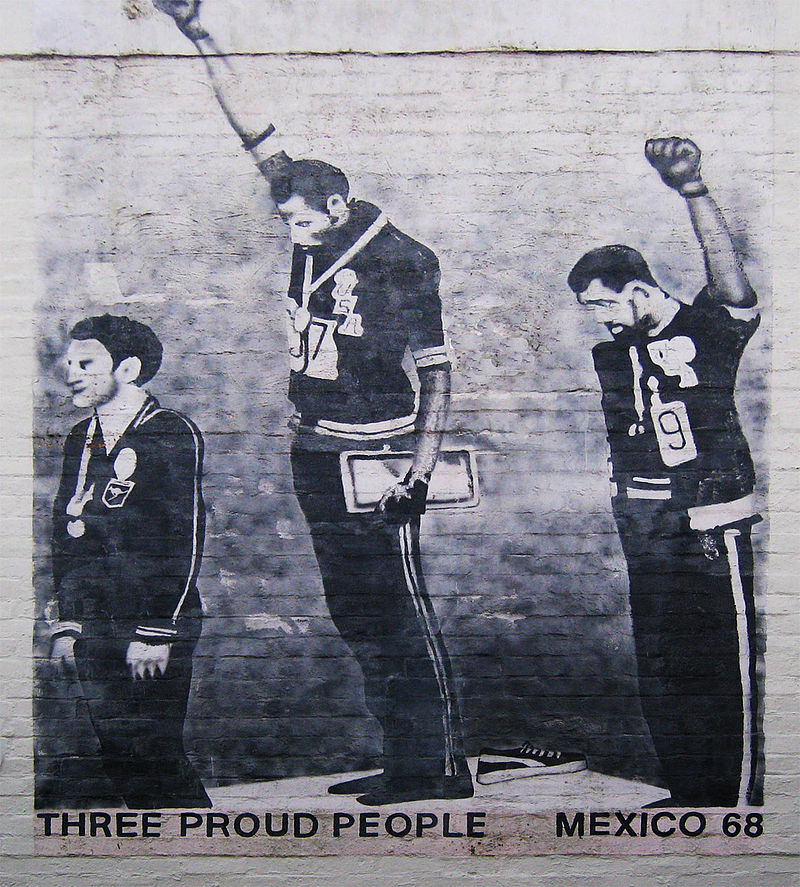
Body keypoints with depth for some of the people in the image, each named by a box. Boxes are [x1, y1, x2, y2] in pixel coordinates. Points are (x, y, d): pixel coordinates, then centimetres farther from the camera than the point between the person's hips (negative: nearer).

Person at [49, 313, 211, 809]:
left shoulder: (173, 435, -8)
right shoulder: (81, 441, 13)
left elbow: (186, 543, -11)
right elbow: (65, 535, 18)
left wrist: (155, 633, -14)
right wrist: (68, 624, 13)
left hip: (155, 626, -6)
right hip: (95, 630, 6)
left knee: (155, 753, -4)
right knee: (117, 753, 9)